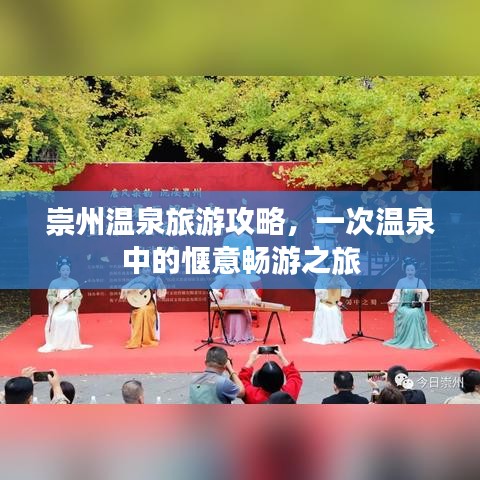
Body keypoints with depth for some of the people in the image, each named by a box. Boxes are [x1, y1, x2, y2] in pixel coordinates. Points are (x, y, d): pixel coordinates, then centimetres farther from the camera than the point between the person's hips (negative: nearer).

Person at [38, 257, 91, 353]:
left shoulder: (74, 283, 5)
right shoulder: (54, 283, 3)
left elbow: (79, 296, 4)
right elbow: (49, 296, 5)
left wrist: (71, 300, -16)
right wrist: (56, 299, -15)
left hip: (70, 309, 0)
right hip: (57, 309, 0)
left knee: (71, 320, -29)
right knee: (56, 320, -29)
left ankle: (70, 343, -14)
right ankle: (55, 344, -17)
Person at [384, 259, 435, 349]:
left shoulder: (419, 281, 5)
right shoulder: (401, 281, 5)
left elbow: (425, 294, -2)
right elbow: (396, 295, 2)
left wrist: (421, 300, -21)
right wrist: (391, 301, -17)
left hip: (416, 306, 0)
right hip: (404, 306, 0)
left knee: (415, 314, -33)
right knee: (407, 314, -33)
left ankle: (417, 341, -25)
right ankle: (403, 340, -24)